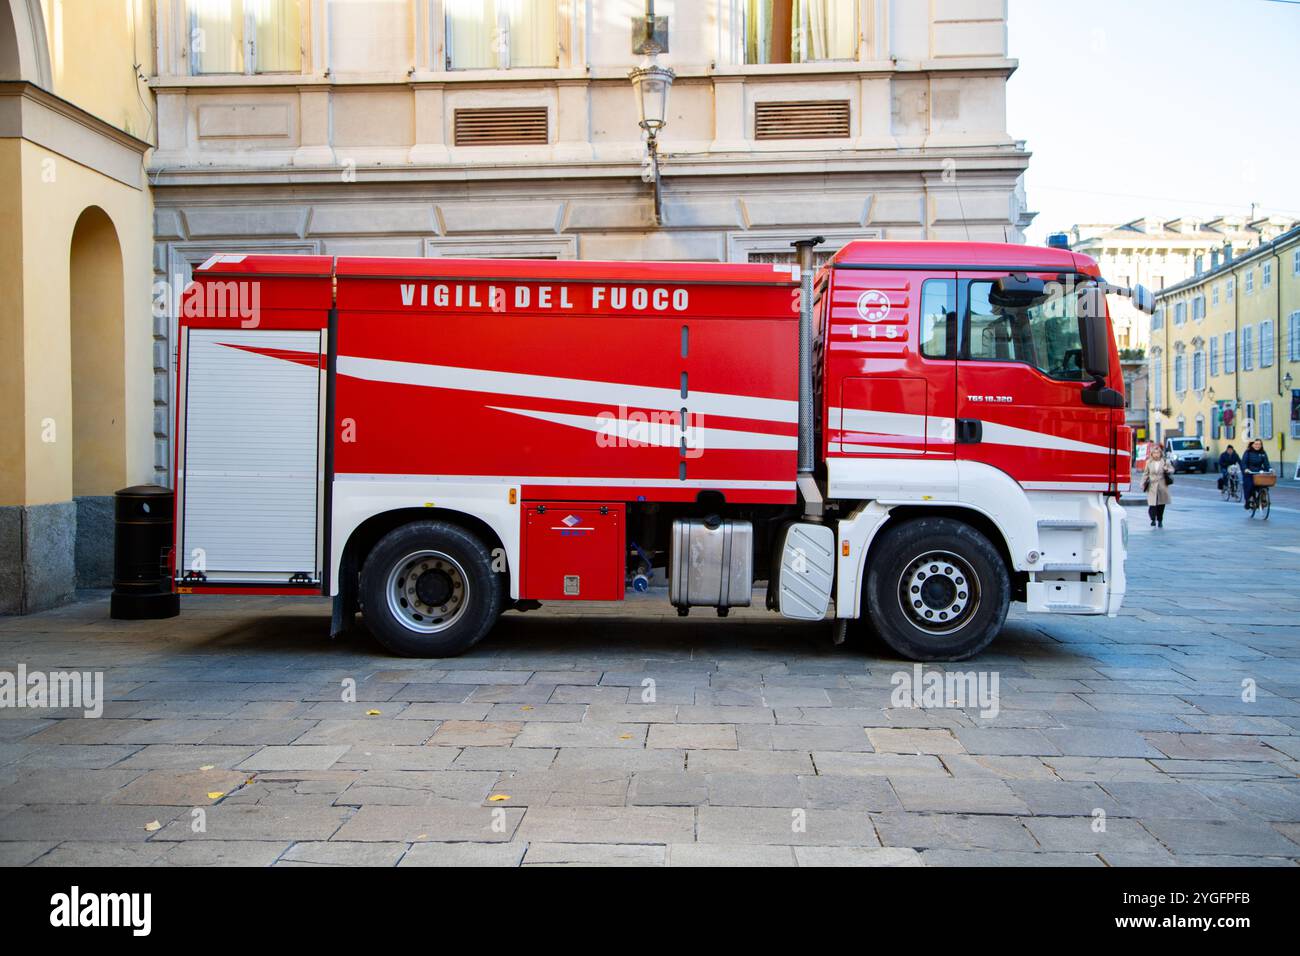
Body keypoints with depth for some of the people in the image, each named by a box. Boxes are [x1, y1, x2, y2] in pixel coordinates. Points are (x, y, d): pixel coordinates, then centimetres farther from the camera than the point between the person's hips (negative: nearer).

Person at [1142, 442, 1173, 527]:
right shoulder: (1149, 463, 4)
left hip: (1162, 487, 1)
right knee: (1152, 504, -11)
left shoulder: (1165, 462, 2)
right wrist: (1143, 484, 2)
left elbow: (1172, 469, 9)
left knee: (1161, 505, 6)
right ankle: (1153, 519, -1)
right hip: (1152, 487, 0)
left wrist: (1167, 470, -15)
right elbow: (1145, 474, 8)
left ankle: (1160, 520, 18)